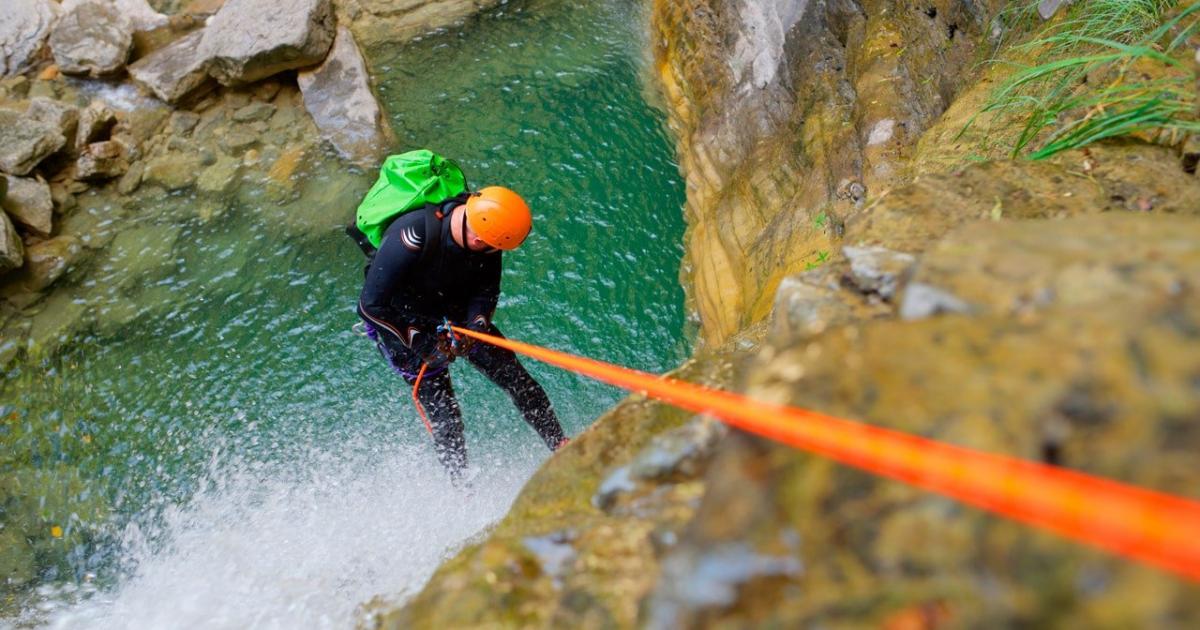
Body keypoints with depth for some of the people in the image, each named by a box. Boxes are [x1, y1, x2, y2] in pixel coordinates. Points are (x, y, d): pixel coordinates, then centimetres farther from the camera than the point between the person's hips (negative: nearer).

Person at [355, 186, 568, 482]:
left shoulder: (485, 225, -22)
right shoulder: (411, 239, -38)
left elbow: (486, 289, -7)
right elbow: (371, 305, -29)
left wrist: (478, 321, -26)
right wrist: (421, 342, -27)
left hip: (456, 316, 5)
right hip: (401, 323, -4)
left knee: (517, 378, -1)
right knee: (443, 414, -6)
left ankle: (562, 449, 12)